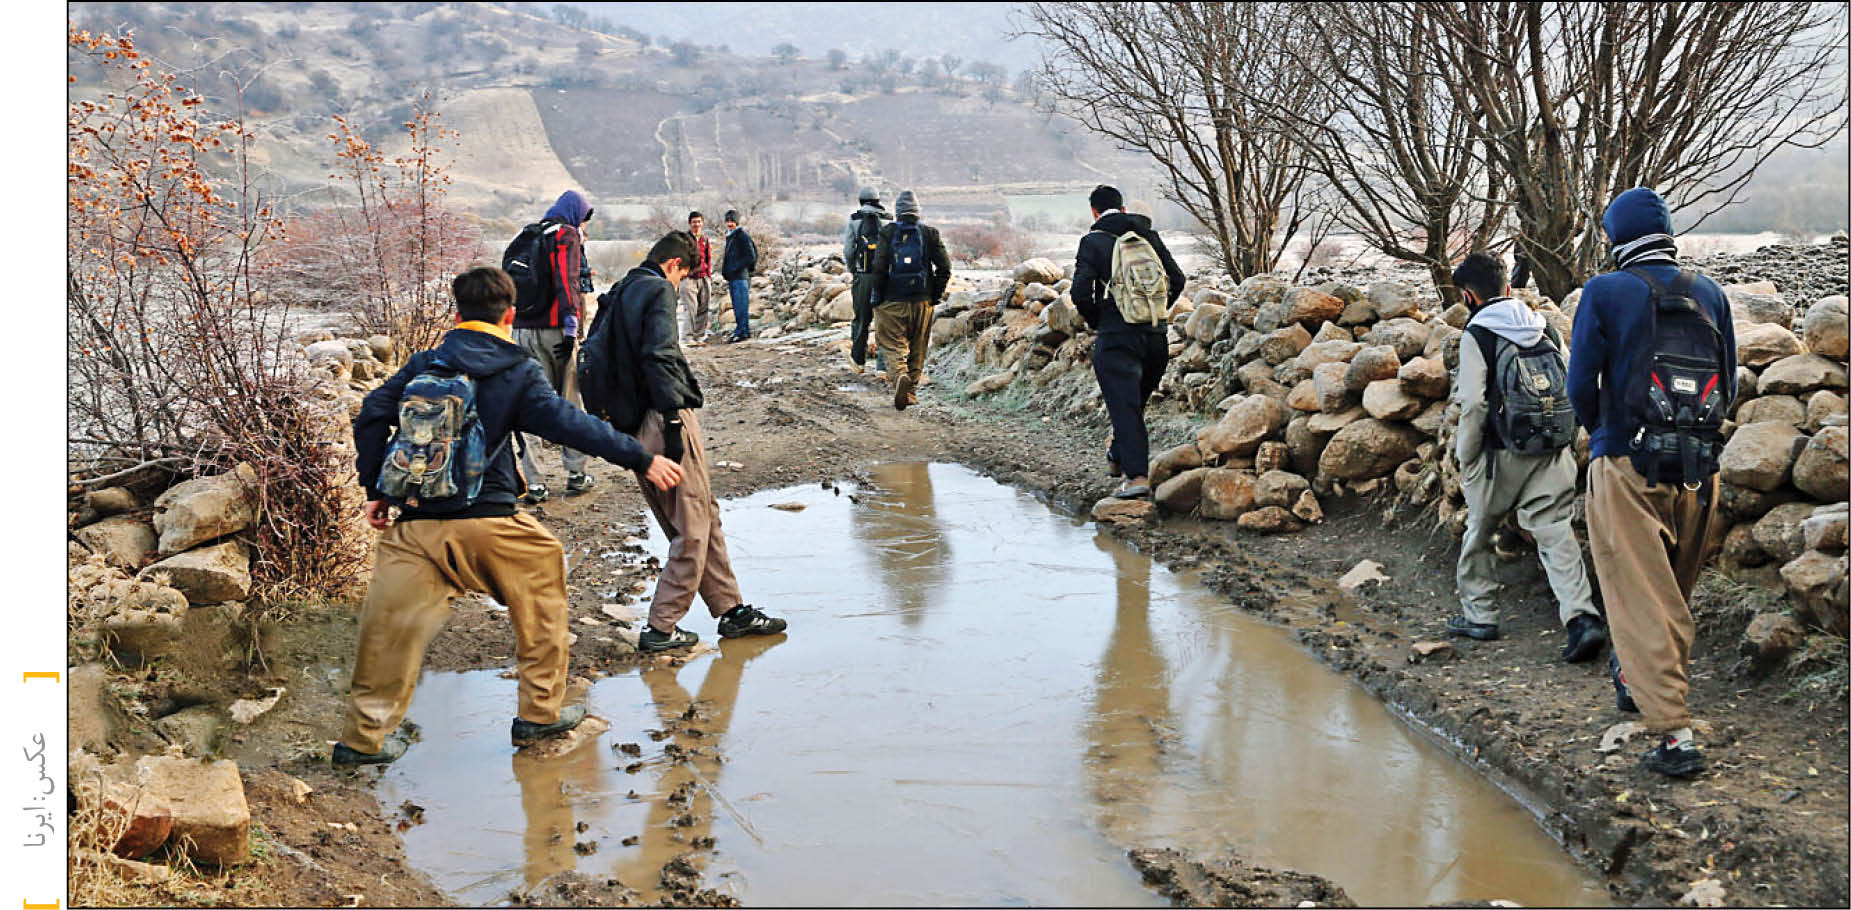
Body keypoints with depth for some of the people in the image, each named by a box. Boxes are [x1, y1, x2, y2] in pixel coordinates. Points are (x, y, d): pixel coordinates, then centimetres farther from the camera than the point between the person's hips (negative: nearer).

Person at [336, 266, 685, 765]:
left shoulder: (424, 364, 10)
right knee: (541, 583, 18)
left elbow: (371, 417, 6)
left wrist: (377, 490, 12)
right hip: (487, 519, -3)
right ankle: (542, 710, 22)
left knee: (393, 627, 9)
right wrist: (642, 459, -3)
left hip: (416, 521, 3)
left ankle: (365, 736, 11)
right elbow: (569, 424, -7)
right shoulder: (520, 371, 0)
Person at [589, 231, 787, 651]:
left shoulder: (616, 296, 17)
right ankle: (660, 628, 1)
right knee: (693, 531, -1)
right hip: (664, 422, -9)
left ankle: (731, 609, 23)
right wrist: (673, 419, -21)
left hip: (634, 428, 9)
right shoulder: (658, 290, -9)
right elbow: (658, 356, -21)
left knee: (705, 518, 17)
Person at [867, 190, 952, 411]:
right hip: (921, 301, 2)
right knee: (917, 349, 14)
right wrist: (936, 294, 9)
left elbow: (879, 266, -10)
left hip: (892, 301, -2)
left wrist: (877, 296, 0)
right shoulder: (929, 233, 2)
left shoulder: (887, 232, -3)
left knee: (893, 345, 2)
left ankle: (900, 376, -25)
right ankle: (911, 391, 17)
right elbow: (945, 267, -2)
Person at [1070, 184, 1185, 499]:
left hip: (1117, 336, -5)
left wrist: (1094, 320, 5)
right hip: (1157, 336, 5)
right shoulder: (1150, 236, 11)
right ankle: (1117, 457, 35)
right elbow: (1177, 280, 8)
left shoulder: (1093, 241, -4)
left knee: (1124, 406, -6)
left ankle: (1137, 475, -14)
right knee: (1135, 403, 20)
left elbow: (1080, 292, -13)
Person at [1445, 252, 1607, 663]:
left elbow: (1473, 404, -15)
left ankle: (1478, 615, 24)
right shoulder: (1544, 328, 9)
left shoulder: (1477, 335, -9)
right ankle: (1583, 618, -13)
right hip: (1553, 454, 4)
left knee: (1479, 532, 15)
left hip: (1502, 454, -4)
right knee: (1556, 533, 1)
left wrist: (1465, 456, -4)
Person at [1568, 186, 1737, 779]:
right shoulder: (1709, 294, 8)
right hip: (1699, 469, 5)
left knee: (1640, 597, -3)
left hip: (1627, 468, -5)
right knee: (1675, 592, 21)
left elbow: (1581, 383, -5)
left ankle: (1673, 733, -9)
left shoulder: (1605, 293, -5)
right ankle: (1635, 679, 41)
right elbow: (1729, 383, 11)